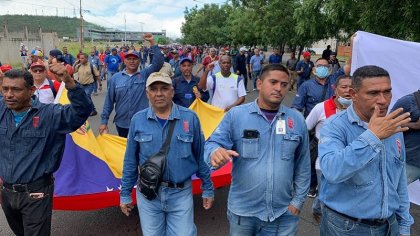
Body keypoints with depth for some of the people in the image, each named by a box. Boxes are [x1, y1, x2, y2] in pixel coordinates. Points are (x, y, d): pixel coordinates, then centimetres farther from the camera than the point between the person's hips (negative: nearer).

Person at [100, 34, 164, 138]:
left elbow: (158, 62, -13)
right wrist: (104, 121, 1)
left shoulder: (145, 75, 0)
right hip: (122, 123, 2)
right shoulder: (115, 78, 2)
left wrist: (152, 42, -18)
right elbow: (109, 101, 4)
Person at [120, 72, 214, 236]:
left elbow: (200, 156, 1)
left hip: (181, 193, -1)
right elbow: (130, 161, 4)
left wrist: (207, 189, 5)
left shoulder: (190, 118, -7)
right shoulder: (138, 120, -3)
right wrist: (125, 193, 8)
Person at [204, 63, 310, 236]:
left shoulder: (297, 120, 0)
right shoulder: (236, 115, -8)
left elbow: (303, 166, 5)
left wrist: (298, 200, 5)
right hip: (243, 211, -1)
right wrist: (215, 152, -33)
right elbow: (213, 143, -10)